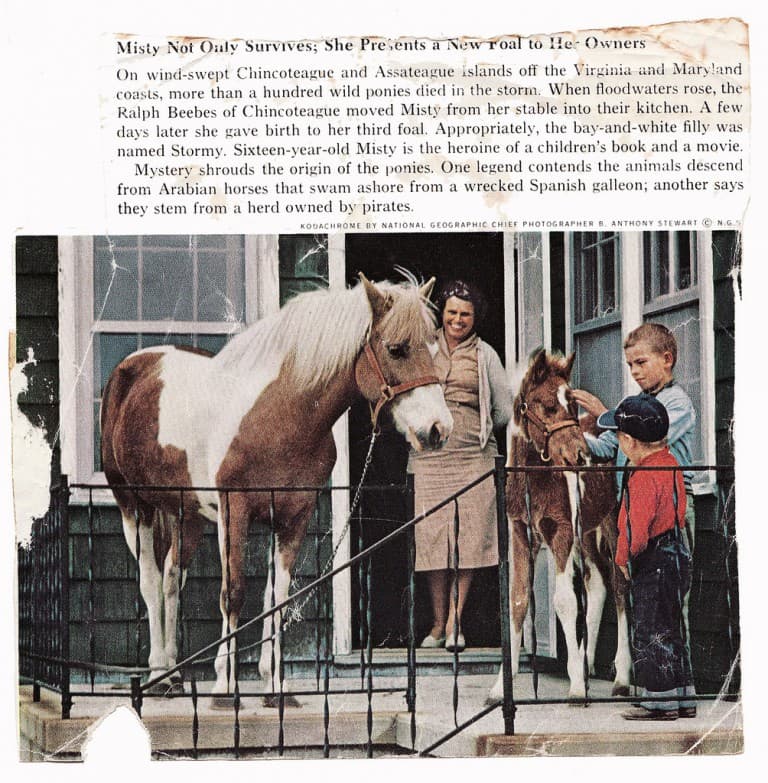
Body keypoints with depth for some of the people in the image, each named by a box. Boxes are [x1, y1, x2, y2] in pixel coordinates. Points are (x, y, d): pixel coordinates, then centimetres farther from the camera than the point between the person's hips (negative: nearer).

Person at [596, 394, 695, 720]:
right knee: (670, 632, 16)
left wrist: (624, 558, -8)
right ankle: (681, 700, 22)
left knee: (651, 632, -1)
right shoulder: (668, 462, 7)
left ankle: (660, 701, 5)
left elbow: (637, 528, -23)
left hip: (653, 564, -10)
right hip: (674, 556, 10)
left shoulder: (644, 478, -22)